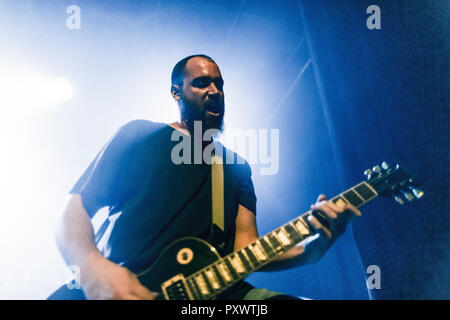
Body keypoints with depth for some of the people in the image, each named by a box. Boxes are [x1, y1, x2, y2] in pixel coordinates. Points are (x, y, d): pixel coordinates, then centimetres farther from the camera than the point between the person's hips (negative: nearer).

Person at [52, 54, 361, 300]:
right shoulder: (139, 136, 6)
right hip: (117, 286, -4)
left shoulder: (237, 167, 17)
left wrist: (314, 247, -12)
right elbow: (73, 210, 0)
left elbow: (245, 248, 7)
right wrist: (93, 269, -21)